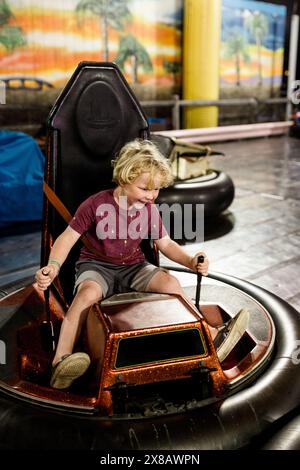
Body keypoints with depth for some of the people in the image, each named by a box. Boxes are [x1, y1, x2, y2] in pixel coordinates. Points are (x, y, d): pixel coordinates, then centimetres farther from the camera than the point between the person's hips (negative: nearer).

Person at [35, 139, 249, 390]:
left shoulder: (150, 210, 1)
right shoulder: (96, 204, -13)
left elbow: (166, 243, 7)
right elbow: (68, 236, -8)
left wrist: (191, 261, -12)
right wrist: (53, 266, -26)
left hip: (134, 268, 4)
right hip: (96, 266, -4)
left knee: (170, 282, -21)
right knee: (89, 293, -37)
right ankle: (61, 365, -40)